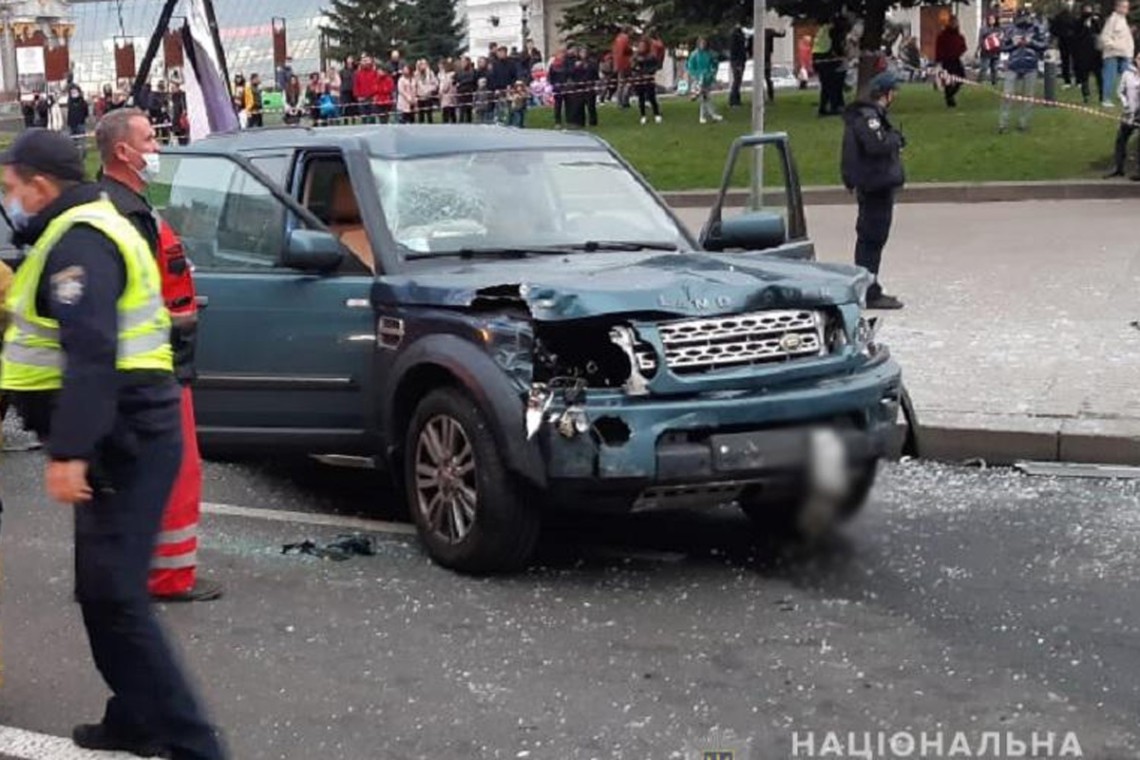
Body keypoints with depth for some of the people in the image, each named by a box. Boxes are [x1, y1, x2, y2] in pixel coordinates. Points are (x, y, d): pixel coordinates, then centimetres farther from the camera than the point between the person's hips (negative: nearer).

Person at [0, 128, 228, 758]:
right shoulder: (83, 231, 19)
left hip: (120, 439, -11)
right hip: (121, 436, 11)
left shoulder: (78, 242, -16)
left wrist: (68, 451, -30)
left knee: (111, 593, -13)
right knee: (104, 588, 17)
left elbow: (91, 355, -26)